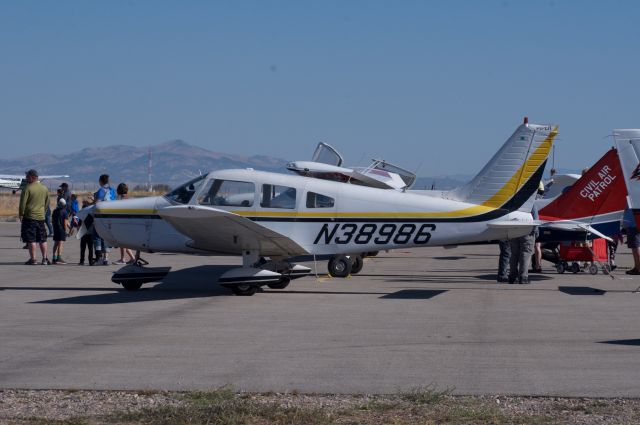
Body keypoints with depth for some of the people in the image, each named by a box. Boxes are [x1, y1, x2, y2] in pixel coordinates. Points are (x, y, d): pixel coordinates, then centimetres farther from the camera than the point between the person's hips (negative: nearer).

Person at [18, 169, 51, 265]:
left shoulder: (28, 188, -11)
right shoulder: (44, 188, 8)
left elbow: (23, 203, -12)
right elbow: (47, 203, 15)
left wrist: (21, 215, -3)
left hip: (29, 217, -6)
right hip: (41, 217, 6)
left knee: (31, 240, -2)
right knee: (42, 239, 11)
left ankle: (33, 259, -1)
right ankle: (45, 259, 11)